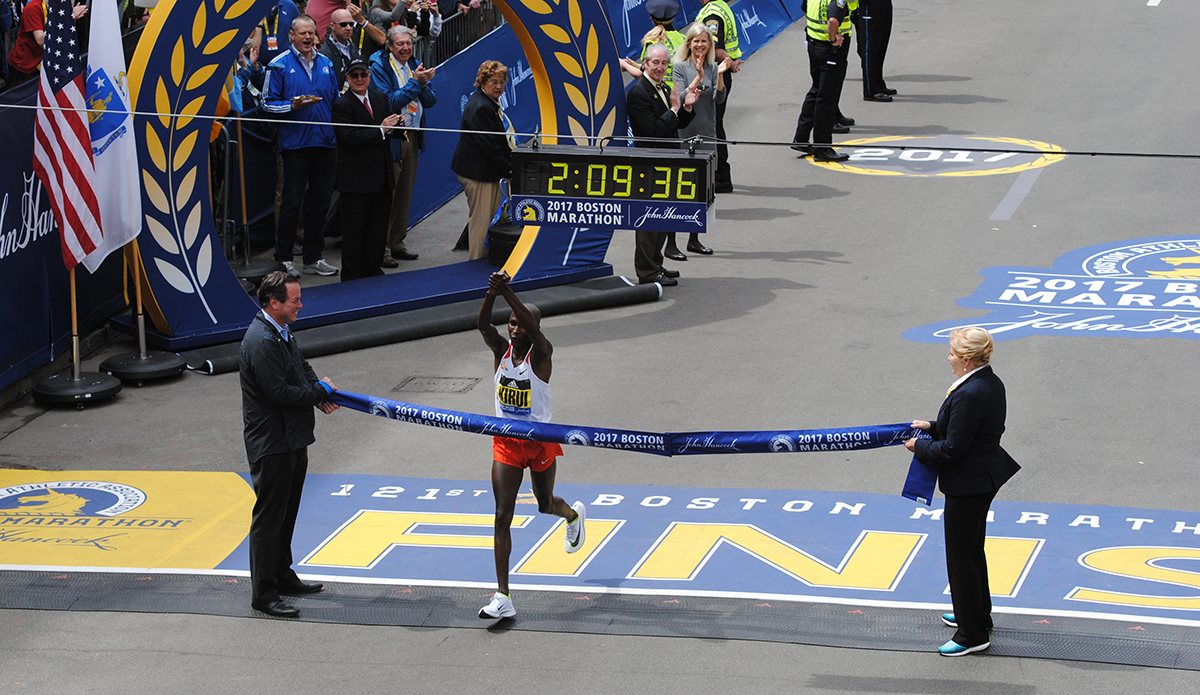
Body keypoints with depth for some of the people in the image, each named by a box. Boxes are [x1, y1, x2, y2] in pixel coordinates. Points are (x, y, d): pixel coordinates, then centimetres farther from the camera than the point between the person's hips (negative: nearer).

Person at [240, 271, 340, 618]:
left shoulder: (283, 332, 9)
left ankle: (282, 576, 33)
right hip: (271, 444, -10)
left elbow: (302, 367, 21)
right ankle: (263, 593, 3)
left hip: (292, 440, 10)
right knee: (268, 517, -3)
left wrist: (321, 394, 1)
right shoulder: (261, 341, -23)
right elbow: (279, 393, -26)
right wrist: (320, 392, -12)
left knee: (286, 513, 20)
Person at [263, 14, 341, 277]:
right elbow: (268, 102, -4)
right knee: (291, 201, -3)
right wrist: (292, 106, -19)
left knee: (320, 200, 8)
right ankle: (283, 258, 6)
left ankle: (313, 258, 16)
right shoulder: (279, 65, -2)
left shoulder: (326, 64, 13)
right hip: (295, 142, -5)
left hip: (325, 141, 5)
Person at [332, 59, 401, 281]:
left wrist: (392, 126, -8)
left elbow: (390, 125, 17)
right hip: (356, 177, -7)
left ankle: (373, 269, 23)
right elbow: (350, 138, -20)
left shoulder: (380, 99, 12)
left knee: (379, 227, 12)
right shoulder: (341, 105, -10)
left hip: (382, 177, 7)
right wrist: (381, 130, -21)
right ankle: (352, 274, 7)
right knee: (354, 229, 0)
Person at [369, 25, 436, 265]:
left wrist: (423, 84, -12)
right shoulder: (379, 67, -9)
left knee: (405, 192, 13)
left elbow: (431, 101, 8)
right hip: (390, 138, -7)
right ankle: (382, 247, -3)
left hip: (413, 137, 7)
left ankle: (397, 242, 22)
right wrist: (415, 82, -20)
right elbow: (390, 102, -19)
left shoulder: (415, 66, 11)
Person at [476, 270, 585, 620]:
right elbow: (482, 325, -23)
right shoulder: (501, 349, -4)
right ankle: (503, 598, -11)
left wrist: (508, 293, -46)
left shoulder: (541, 353, -13)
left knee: (545, 505, 20)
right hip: (506, 443, 2)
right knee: (503, 515, -8)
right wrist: (492, 294, -42)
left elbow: (532, 327, -35)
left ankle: (574, 515, 61)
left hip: (540, 442, -2)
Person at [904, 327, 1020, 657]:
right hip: (986, 477, 10)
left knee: (962, 556, 2)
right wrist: (934, 427, 10)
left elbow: (953, 449, -25)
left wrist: (920, 447, -9)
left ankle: (973, 635, 11)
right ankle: (977, 614, 42)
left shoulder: (968, 394, -28)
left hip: (968, 486, -10)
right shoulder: (991, 383, 3)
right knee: (973, 549, 26)